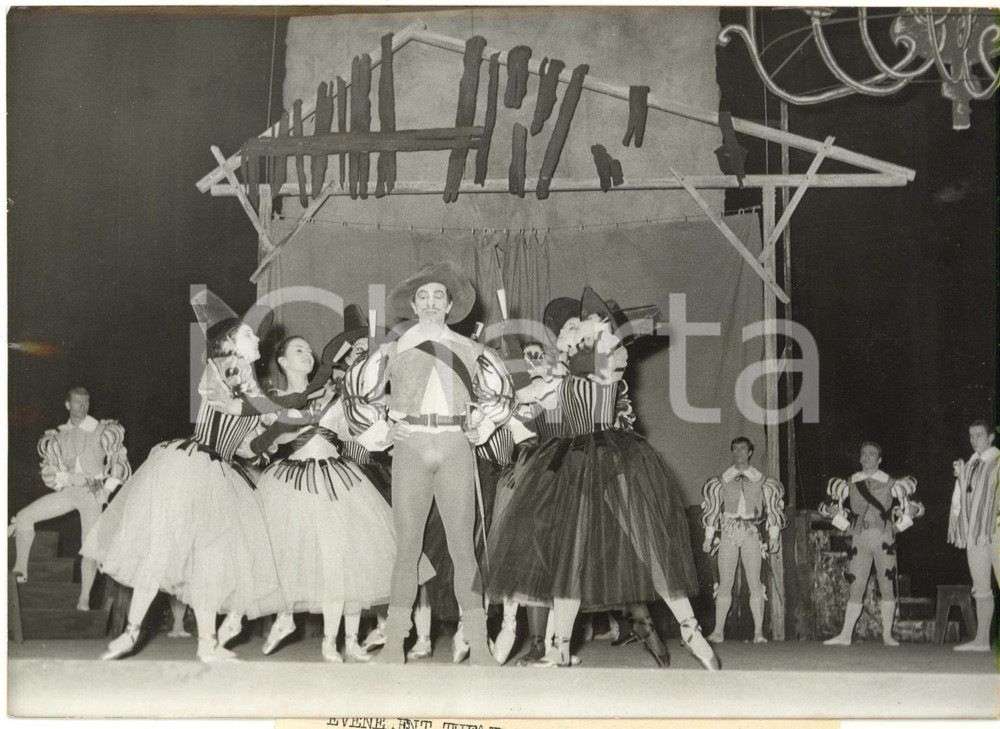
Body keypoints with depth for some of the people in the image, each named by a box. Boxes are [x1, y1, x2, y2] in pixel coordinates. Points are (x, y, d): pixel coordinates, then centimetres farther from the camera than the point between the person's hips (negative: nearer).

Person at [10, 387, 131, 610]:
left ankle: (84, 600, -2)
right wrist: (72, 477, -11)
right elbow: (49, 474, 5)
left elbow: (119, 466, 0)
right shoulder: (59, 436, 7)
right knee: (24, 516, -10)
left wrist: (105, 487, -8)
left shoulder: (101, 431, -3)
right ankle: (20, 569, 0)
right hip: (67, 491, 4)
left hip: (92, 494, -4)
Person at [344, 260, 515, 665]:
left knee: (463, 548, -3)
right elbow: (359, 393, 18)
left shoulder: (469, 350, 12)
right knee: (407, 547, -1)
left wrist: (480, 429, 15)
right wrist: (377, 433, 10)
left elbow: (500, 393, 25)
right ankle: (394, 644, 2)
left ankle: (478, 646, -1)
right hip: (410, 449, 0)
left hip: (455, 449, 0)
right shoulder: (394, 350, 10)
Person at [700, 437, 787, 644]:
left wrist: (773, 535, 3)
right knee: (725, 584, -1)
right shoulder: (722, 481, 9)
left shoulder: (761, 481, 6)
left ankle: (759, 632, -3)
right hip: (728, 532, 1)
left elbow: (772, 508, 10)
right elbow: (713, 509, 13)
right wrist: (709, 537, 9)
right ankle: (718, 630, 1)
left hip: (752, 533, -1)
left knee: (755, 584, -5)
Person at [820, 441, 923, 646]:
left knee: (887, 586, -1)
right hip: (859, 539, 1)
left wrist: (912, 510, -10)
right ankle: (846, 635, 3)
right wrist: (831, 509, -2)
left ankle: (887, 635, 7)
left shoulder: (890, 484, 6)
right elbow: (829, 507, 19)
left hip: (884, 539, -1)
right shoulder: (851, 484, 11)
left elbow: (913, 506, 11)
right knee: (856, 587, 0)